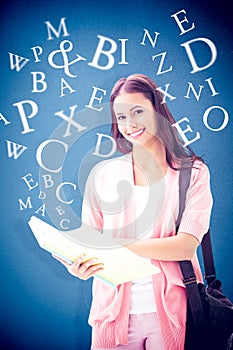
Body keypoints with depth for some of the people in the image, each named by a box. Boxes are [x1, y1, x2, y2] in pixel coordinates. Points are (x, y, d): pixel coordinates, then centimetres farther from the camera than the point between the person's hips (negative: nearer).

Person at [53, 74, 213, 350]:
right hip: (115, 311, 1)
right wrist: (80, 264, -23)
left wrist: (118, 247, -23)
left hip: (171, 312, -1)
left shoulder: (193, 172, -3)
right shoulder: (102, 174, 1)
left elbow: (187, 245, -14)